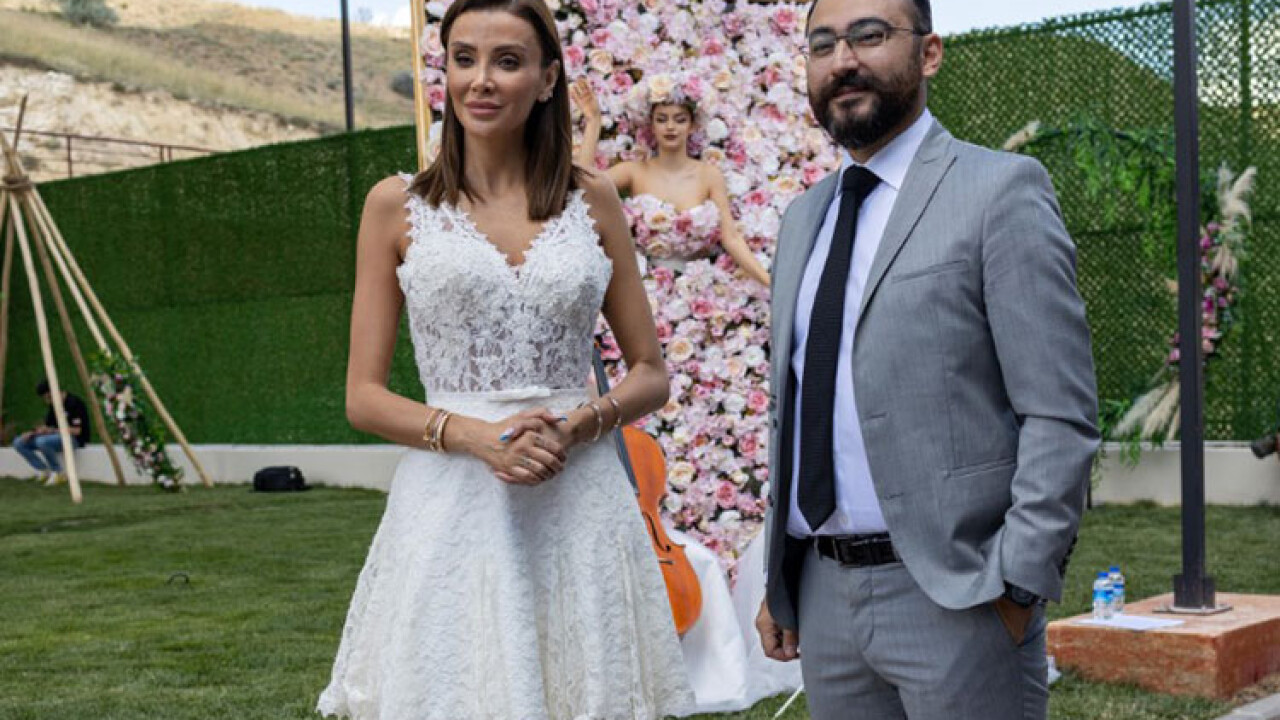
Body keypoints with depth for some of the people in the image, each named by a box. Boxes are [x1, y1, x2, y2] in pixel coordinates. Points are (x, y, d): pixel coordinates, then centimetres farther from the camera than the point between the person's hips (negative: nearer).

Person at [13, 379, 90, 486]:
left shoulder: (74, 403, -16)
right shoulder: (54, 405, 10)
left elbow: (76, 430, -20)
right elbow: (47, 426, 15)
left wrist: (53, 430, -22)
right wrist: (32, 433, -4)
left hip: (74, 439, -9)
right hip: (56, 437, 9)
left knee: (42, 441, -36)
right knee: (19, 443, -3)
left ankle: (58, 473, -15)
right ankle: (45, 472, -2)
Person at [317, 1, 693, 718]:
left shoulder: (593, 200, 7)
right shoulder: (397, 205, 4)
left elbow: (652, 375, 10)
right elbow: (364, 396, 3)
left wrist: (576, 425, -10)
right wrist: (472, 435, -13)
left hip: (581, 505, 1)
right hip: (449, 504, -1)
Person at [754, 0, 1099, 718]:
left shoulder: (1001, 190, -6)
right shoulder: (804, 218, 14)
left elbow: (1063, 417, -10)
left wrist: (1016, 589, -15)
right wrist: (779, 581, 14)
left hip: (954, 597, -5)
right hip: (823, 596, 6)